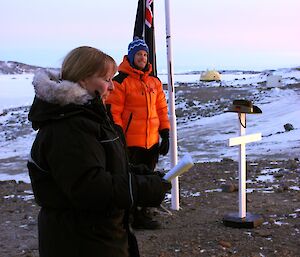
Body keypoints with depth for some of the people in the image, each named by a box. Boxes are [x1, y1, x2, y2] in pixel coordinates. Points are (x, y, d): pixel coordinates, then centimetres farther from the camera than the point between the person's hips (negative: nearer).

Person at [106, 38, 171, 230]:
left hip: (152, 141, 7)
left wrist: (165, 134, 11)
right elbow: (113, 112, -11)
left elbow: (162, 109, 16)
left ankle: (143, 213, 27)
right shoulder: (121, 81, -8)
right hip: (131, 142, -7)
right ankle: (132, 218, 9)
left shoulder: (154, 81, 12)